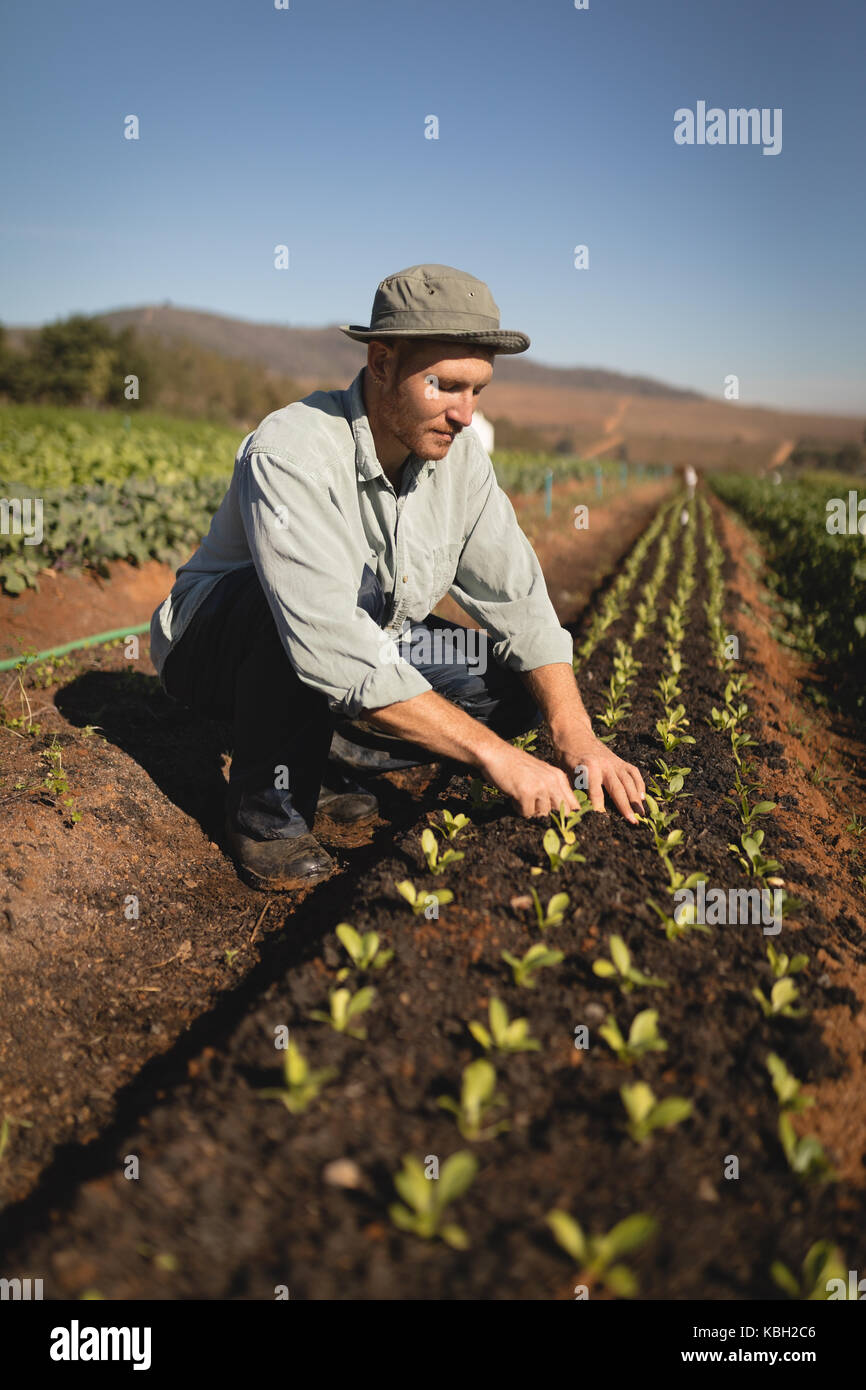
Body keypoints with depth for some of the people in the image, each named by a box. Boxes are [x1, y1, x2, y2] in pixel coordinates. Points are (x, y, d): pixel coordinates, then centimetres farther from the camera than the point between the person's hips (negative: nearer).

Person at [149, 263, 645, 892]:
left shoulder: (457, 453, -10)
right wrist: (493, 753, -40)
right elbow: (337, 658, -41)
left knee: (521, 686, -9)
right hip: (220, 646, -6)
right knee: (342, 590, -39)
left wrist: (579, 738, -23)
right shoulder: (292, 453, -32)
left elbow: (518, 601, -9)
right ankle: (268, 806, -17)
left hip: (362, 648, 7)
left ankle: (325, 766, 1)